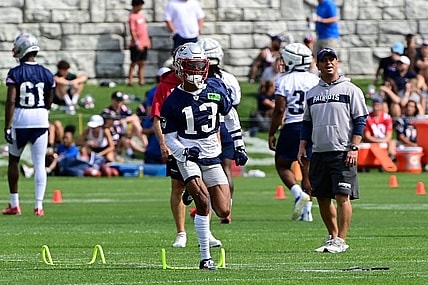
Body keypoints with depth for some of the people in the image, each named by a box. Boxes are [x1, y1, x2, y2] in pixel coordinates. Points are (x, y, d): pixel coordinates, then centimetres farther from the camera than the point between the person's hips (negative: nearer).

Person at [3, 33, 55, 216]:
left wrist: (7, 127, -11)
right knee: (39, 164, 4)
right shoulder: (47, 74, 2)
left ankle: (14, 204, 16)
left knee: (13, 161, 15)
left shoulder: (15, 73, -8)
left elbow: (10, 101, -13)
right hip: (41, 120, 2)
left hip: (20, 119, -2)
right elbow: (49, 102, 10)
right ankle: (39, 205, -1)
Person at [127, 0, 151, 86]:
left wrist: (148, 40, 18)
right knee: (134, 63, -3)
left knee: (142, 63, 8)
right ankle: (130, 81, 1)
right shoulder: (132, 17, -11)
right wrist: (137, 43, -21)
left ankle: (141, 81, 10)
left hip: (144, 44, 7)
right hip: (136, 46, -7)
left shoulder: (141, 16, 13)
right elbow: (132, 31, -16)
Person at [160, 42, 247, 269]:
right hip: (187, 155, -4)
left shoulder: (216, 88, 2)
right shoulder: (173, 101, -7)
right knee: (202, 199, -24)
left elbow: (230, 115, 17)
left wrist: (239, 146, 15)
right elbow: (169, 136, -1)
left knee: (223, 212, -1)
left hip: (211, 157, 4)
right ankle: (205, 258, -17)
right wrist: (184, 151, -21)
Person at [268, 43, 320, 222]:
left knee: (282, 165, 12)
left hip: (292, 127, -4)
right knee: (307, 169, 9)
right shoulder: (315, 81, 5)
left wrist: (272, 133, -3)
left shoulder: (284, 81, -7)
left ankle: (299, 194, -11)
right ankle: (306, 210, 7)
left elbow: (280, 110, -11)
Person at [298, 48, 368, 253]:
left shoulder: (350, 90, 0)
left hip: (342, 152, -6)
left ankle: (341, 240, -9)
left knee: (342, 197, -10)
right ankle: (332, 236, 22)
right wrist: (302, 146, 10)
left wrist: (354, 147, -12)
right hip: (319, 152, 6)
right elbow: (307, 123, 22)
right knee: (322, 198, 9)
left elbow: (360, 121, -3)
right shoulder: (312, 93, 16)